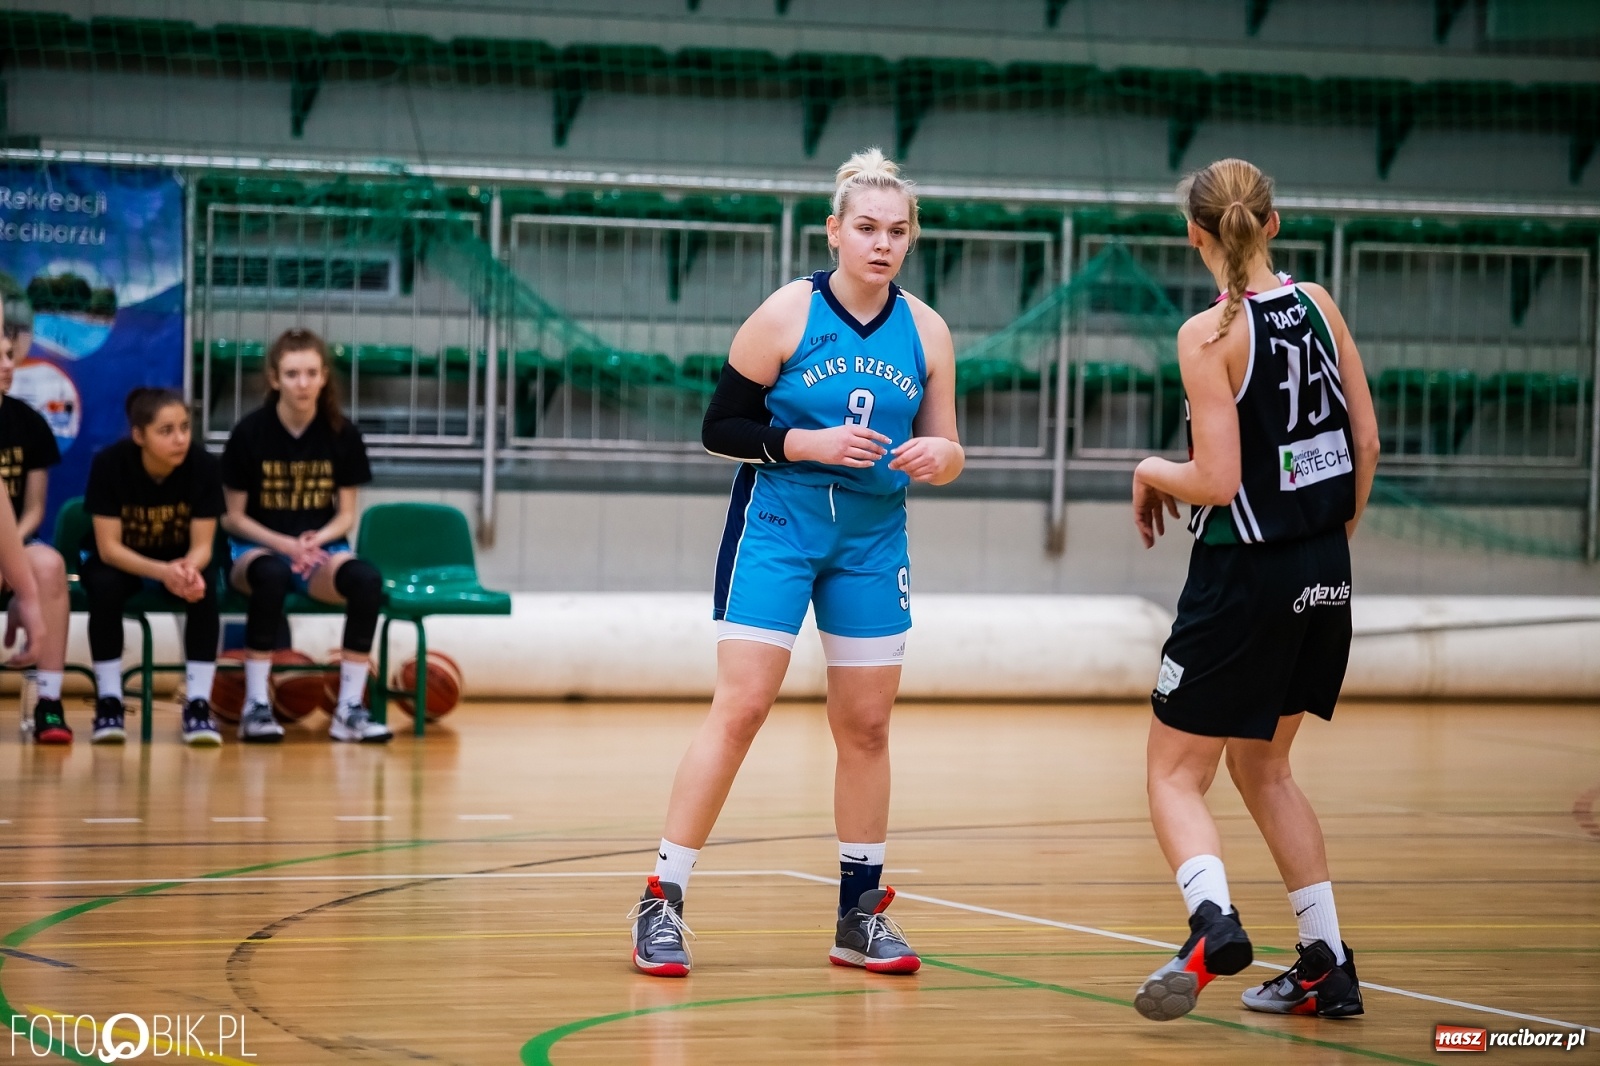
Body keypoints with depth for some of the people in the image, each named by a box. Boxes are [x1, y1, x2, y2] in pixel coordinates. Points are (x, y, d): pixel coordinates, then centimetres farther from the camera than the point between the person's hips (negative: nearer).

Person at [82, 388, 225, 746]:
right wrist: (164, 572, -40)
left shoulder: (203, 466, -23)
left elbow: (202, 544, -17)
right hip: (121, 562, -1)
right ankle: (109, 702, -22)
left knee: (204, 589, -31)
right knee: (104, 586, -34)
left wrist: (188, 570, -42)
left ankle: (198, 704, -25)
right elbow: (108, 546, -24)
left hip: (181, 560, 1)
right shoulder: (109, 463, -26)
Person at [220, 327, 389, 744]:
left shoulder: (342, 434, 1)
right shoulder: (249, 433, -6)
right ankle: (255, 706, -31)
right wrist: (284, 544, -16)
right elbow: (233, 517, -1)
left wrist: (316, 541, -15)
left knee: (366, 579, -31)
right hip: (257, 547, -2)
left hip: (321, 547, 2)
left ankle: (349, 710, -24)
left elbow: (345, 515, 5)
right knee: (271, 574, -39)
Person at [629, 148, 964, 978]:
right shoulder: (788, 314, -9)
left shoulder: (925, 331, 3)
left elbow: (941, 448, 8)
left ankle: (861, 915, 19)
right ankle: (661, 903, -6)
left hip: (872, 539, 4)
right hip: (776, 527, -4)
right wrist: (808, 443, -20)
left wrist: (940, 457, -15)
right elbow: (720, 427, -7)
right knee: (740, 708, -11)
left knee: (866, 725, 7)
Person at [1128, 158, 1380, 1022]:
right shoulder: (1317, 306, 3)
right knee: (1261, 766, 21)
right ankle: (1327, 967, 18)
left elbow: (1217, 481, -18)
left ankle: (1213, 921, -25)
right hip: (1324, 576, 7)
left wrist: (1151, 473, 1)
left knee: (1174, 772, 2)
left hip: (1245, 574, -7)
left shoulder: (1209, 335, -15)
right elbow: (1366, 442, 7)